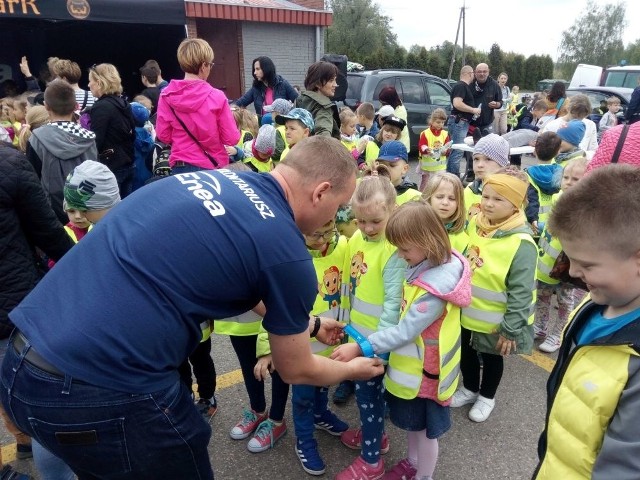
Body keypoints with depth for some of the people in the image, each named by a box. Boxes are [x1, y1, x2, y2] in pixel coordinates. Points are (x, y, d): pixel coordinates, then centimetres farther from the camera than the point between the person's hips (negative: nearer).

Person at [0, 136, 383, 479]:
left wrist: (307, 323, 35)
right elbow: (296, 370, 5)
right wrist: (353, 370, 25)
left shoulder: (215, 178, 11)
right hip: (102, 385, -8)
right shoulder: (286, 251, -12)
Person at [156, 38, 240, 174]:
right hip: (212, 166, -2)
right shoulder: (216, 96, -13)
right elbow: (231, 138, -10)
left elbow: (163, 135, 2)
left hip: (180, 167, 3)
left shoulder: (167, 95, -4)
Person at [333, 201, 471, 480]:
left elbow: (406, 331, -29)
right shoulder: (427, 264, -5)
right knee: (411, 420, 27)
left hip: (425, 369, -8)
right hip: (412, 362, 8)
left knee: (425, 428, 15)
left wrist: (361, 348, -27)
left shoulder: (436, 285, -32)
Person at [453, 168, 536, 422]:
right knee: (466, 352, 24)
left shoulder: (521, 243, -26)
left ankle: (486, 397, 45)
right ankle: (469, 388, 50)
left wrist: (511, 329, -18)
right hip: (466, 311, 5)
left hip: (495, 320, -5)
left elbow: (520, 292, -22)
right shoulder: (473, 224, -7)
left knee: (492, 357, 20)